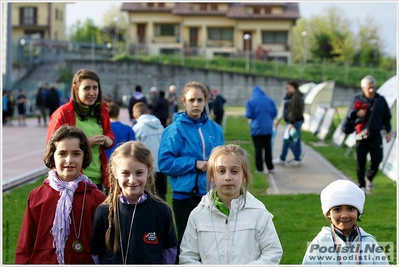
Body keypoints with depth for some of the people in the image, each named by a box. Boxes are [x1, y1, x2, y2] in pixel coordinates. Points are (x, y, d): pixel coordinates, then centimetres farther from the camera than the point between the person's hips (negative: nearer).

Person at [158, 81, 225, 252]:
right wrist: (194, 164, -16)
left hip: (210, 194, 4)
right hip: (185, 194, -4)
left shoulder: (215, 129, 6)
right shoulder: (176, 129, -7)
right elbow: (165, 163, -13)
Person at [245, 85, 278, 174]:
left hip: (256, 129, -3)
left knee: (258, 148, 0)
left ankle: (260, 169, -1)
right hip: (268, 128, 4)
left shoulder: (251, 102, -8)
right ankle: (270, 167, 18)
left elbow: (249, 115, -9)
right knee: (268, 148, 14)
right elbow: (274, 113, 6)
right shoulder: (270, 100, 3)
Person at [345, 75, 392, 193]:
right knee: (360, 161, -2)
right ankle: (362, 185, 10)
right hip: (362, 135, -1)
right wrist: (357, 113, -27)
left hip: (376, 135, 1)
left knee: (377, 159, -1)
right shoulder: (358, 99, 2)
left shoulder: (381, 100, 6)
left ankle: (369, 177, 29)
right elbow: (350, 114, -4)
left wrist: (388, 131, 8)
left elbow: (387, 117, 14)